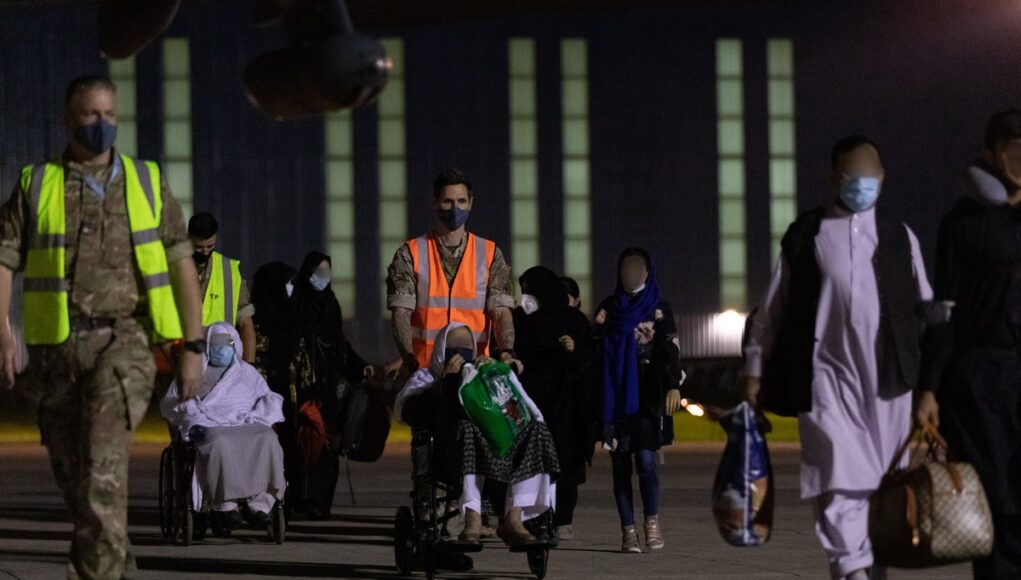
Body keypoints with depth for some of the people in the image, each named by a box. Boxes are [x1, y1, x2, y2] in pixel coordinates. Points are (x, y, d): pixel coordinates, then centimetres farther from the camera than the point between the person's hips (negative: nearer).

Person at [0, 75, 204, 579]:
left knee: (104, 462, -19)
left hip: (122, 339, -2)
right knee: (70, 470, 10)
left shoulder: (147, 183, 8)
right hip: (56, 345, 2)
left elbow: (181, 264, 9)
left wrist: (193, 346, 3)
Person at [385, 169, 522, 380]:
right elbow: (401, 311, -2)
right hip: (424, 369, -1)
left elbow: (500, 310, 2)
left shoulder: (490, 254, 11)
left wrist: (506, 352, -18)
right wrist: (407, 357, -20)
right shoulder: (410, 255, 8)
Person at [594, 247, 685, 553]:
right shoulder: (608, 308, 14)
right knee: (621, 463, 0)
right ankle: (628, 531, 3)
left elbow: (670, 348, -4)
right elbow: (595, 348, 16)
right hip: (615, 395, 3)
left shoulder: (658, 308, 5)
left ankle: (652, 520, 1)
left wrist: (674, 385, -17)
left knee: (645, 457, -15)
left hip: (646, 396, -3)